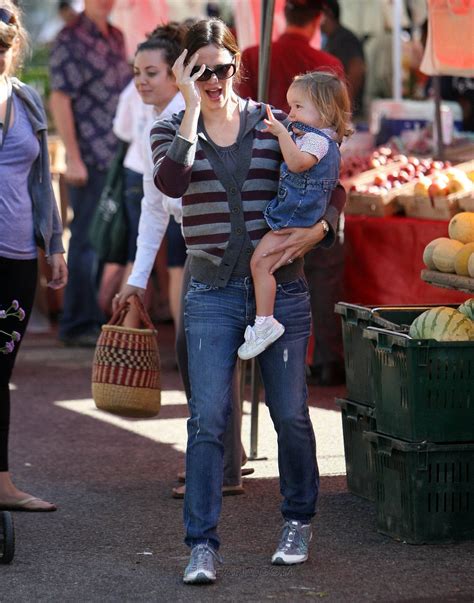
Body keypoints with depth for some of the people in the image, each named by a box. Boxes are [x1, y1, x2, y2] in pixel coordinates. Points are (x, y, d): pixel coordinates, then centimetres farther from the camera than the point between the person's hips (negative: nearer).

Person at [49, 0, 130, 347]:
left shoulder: (116, 38, 14)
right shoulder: (71, 41, -9)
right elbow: (59, 101, -12)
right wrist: (73, 159, -16)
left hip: (121, 159, 8)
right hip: (91, 159, -7)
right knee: (88, 241, -3)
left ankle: (104, 317, 22)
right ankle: (78, 324, 5)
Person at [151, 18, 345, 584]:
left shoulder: (274, 124, 3)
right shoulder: (172, 129, 3)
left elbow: (332, 189, 9)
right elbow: (170, 184, -20)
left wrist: (314, 231, -11)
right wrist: (192, 107, -18)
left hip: (280, 287, 1)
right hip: (212, 293, -1)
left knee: (291, 414, 6)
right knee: (207, 419, -8)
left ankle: (297, 522, 27)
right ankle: (202, 545, -3)